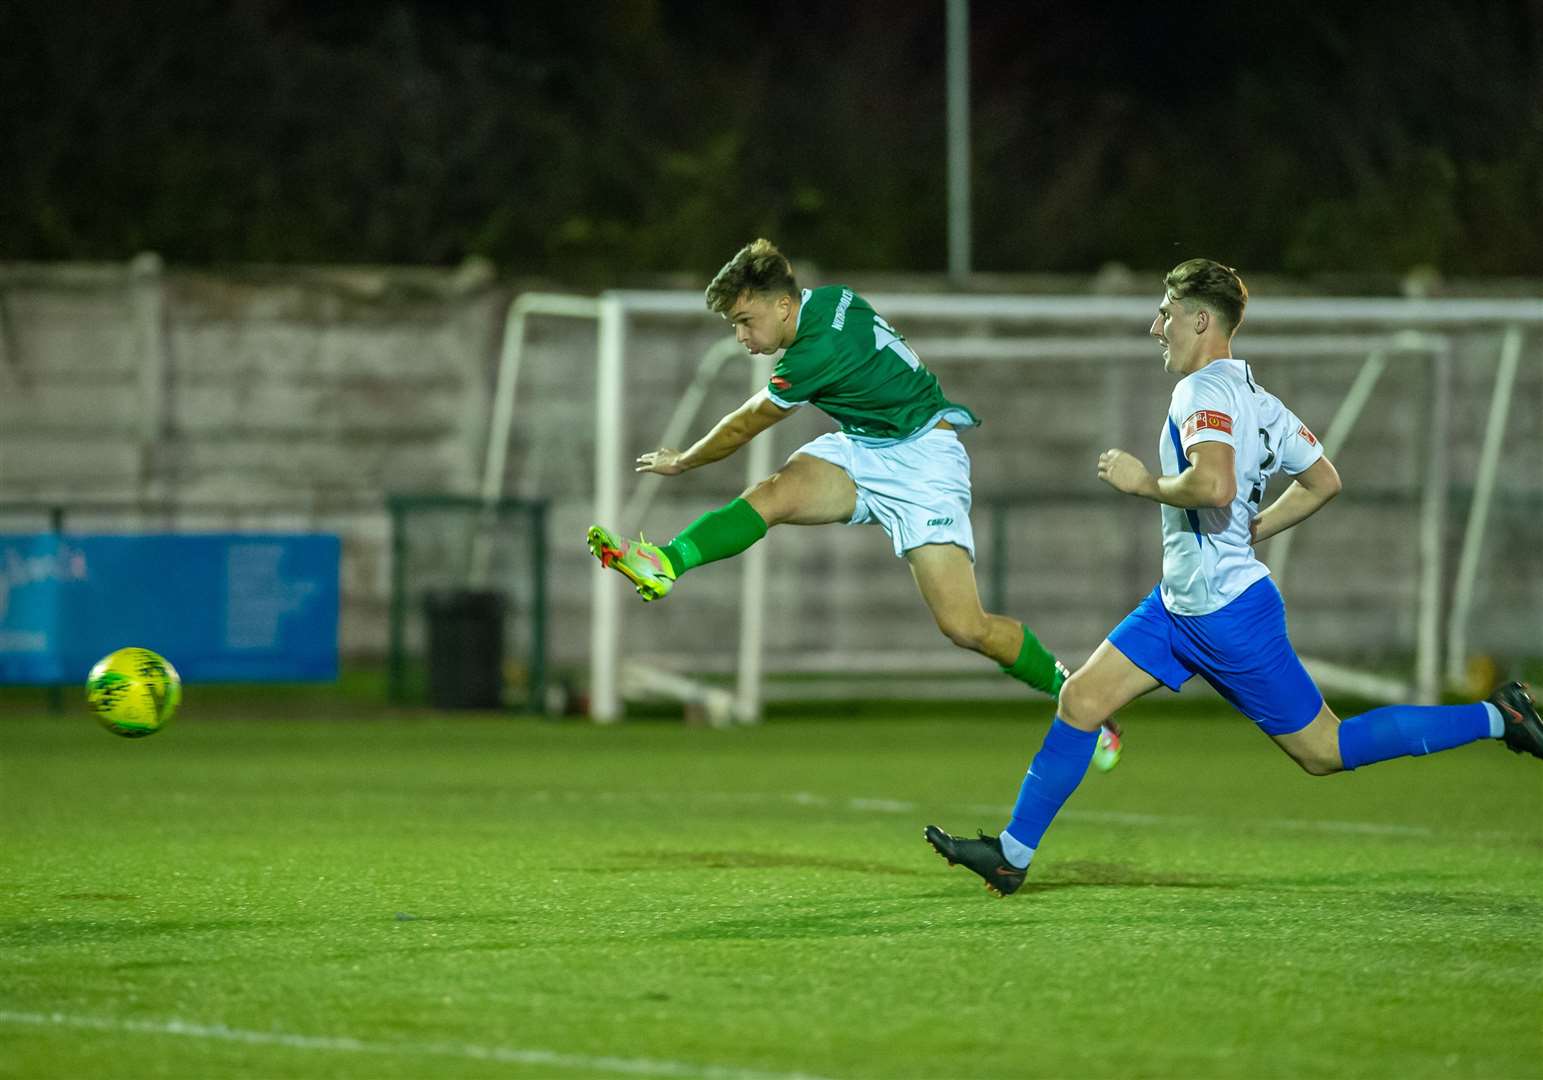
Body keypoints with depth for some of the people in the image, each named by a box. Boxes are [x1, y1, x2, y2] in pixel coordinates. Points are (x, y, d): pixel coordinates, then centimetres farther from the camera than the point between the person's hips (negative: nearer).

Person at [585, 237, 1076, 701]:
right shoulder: (828, 299, -2)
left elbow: (743, 427, -10)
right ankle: (664, 564, -40)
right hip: (860, 448, 9)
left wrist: (681, 462, 7)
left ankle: (1066, 689, 5)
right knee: (773, 493, -23)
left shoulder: (818, 352, -26)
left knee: (964, 627, -16)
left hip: (922, 458, -9)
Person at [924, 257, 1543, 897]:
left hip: (1227, 615, -10)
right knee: (1081, 700, 5)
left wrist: (1144, 483, -18)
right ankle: (1013, 854, 9)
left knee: (1323, 751, 0)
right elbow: (1323, 481, 19)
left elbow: (1214, 486, -36)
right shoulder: (1254, 396, 10)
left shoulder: (1204, 390, -19)